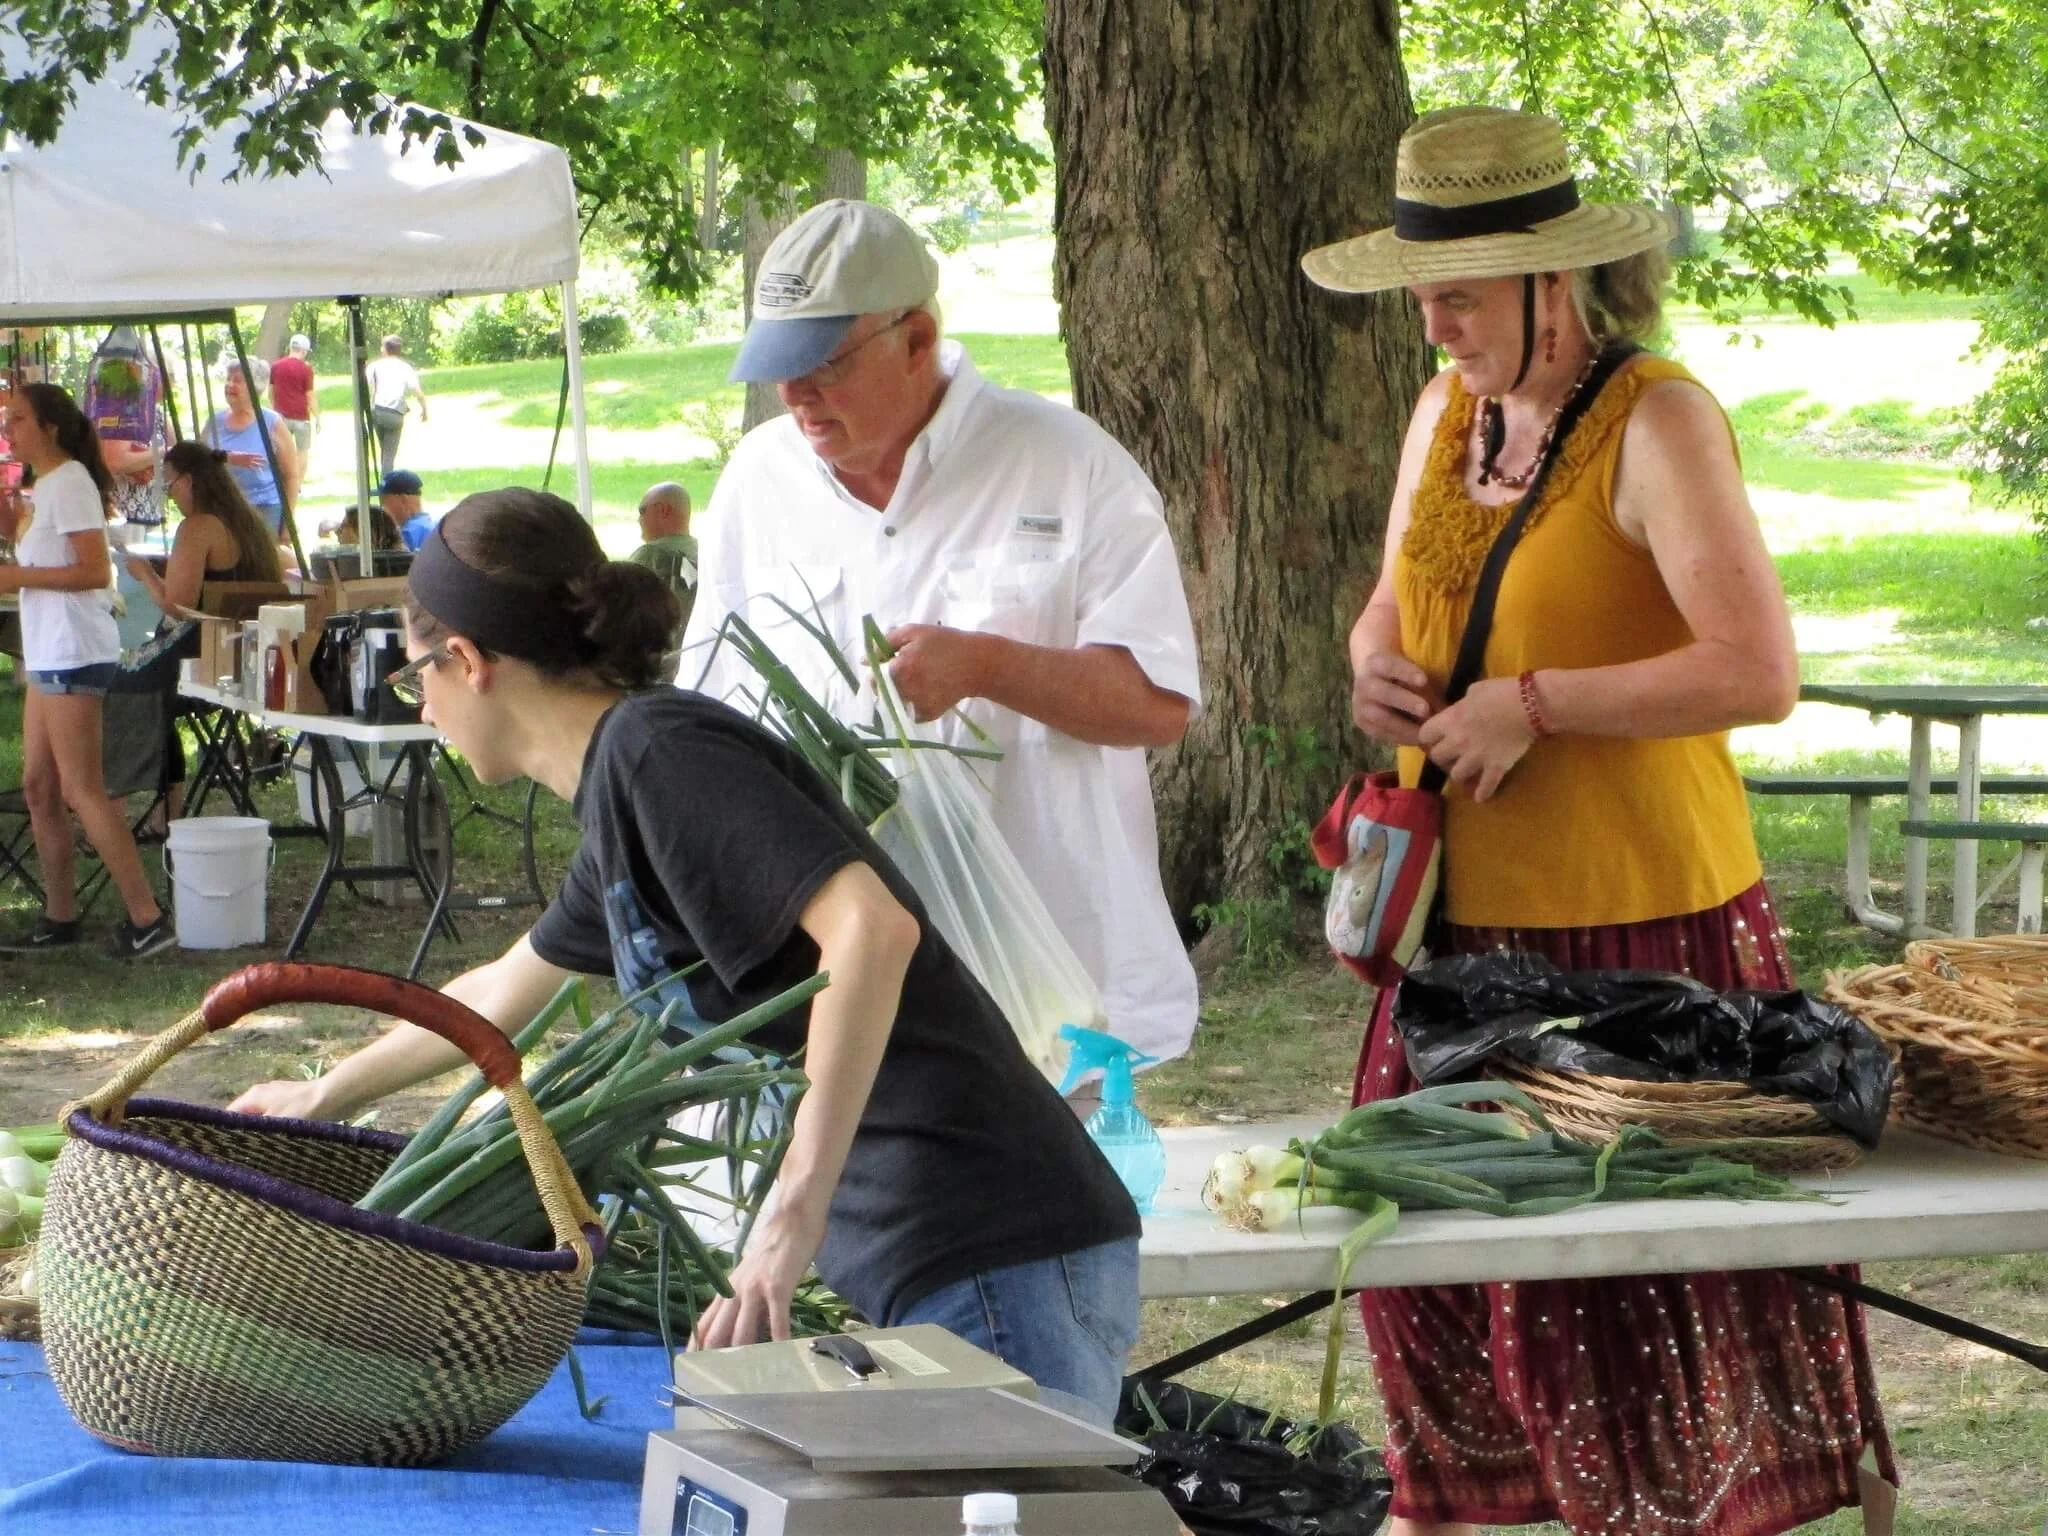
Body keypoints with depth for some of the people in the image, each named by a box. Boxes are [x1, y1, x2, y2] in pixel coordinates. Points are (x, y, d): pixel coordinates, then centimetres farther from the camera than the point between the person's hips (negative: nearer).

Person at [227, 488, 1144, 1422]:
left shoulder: (653, 749, -9)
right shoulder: (619, 793, 20)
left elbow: (872, 926, -24)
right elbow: (503, 993, 41)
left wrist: (796, 1212, -26)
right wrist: (326, 1097, 55)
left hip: (991, 1266, -9)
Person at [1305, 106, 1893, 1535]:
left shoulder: (1657, 424, -14)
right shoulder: (1447, 414, 9)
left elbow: (1759, 671, -23)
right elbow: (1394, 603, 25)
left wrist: (1534, 702, -20)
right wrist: (1379, 668, 1)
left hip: (1635, 926, -7)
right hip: (1468, 909, 7)